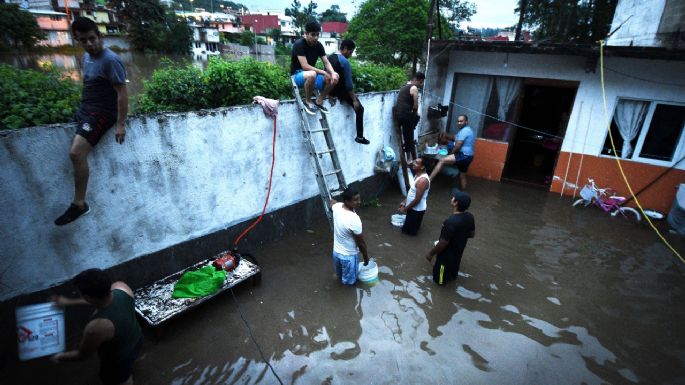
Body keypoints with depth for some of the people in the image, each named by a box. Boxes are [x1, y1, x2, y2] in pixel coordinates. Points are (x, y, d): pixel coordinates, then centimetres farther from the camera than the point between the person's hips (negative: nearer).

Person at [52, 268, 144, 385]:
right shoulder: (121, 286, -28)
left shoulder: (96, 328, -43)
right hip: (136, 339, 6)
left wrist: (61, 356, 1)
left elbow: (82, 355, -19)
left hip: (119, 358, -6)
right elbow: (98, 299, -3)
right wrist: (69, 302, 5)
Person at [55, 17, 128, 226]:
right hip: (85, 109, 11)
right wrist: (84, 107, 19)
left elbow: (122, 93, -21)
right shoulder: (87, 57, 10)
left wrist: (120, 124, -25)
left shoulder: (110, 61, -19)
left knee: (76, 153, -25)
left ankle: (79, 204, -17)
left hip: (101, 113, -11)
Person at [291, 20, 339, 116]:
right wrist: (324, 72, -28)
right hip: (298, 75, -6)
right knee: (312, 74, -41)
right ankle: (307, 101, -16)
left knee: (335, 78, -13)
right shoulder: (299, 44, -19)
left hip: (312, 73, 7)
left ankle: (319, 101, 3)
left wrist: (333, 73, -23)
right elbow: (305, 66, -27)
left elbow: (326, 62, -2)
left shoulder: (319, 45, 1)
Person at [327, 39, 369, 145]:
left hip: (329, 89, 8)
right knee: (359, 109, 3)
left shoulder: (330, 57, 6)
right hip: (340, 91, -8)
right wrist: (354, 100, -14)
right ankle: (360, 136, 4)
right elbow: (349, 83, -19)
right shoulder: (345, 62, -18)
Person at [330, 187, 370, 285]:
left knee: (339, 274, 36)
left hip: (336, 251, 7)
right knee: (349, 281, 22)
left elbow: (332, 201, 14)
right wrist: (366, 256, -5)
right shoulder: (354, 219, -35)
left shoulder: (337, 207, -15)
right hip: (348, 255, -7)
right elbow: (361, 243, -21)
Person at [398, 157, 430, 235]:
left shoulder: (422, 180, -30)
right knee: (407, 227, 24)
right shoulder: (417, 174, 1)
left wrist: (405, 209, -17)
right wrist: (404, 201, 13)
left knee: (407, 230, 7)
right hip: (412, 208, 9)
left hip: (417, 210, -9)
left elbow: (417, 199, -26)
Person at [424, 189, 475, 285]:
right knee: (453, 268, 36)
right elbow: (472, 234, 2)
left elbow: (443, 243, -29)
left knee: (439, 278, 19)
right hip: (458, 251, 7)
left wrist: (431, 253, -14)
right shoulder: (469, 217, -16)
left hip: (447, 255, -7)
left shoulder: (451, 222, -38)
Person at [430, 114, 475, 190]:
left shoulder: (464, 131, -14)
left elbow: (457, 146, -18)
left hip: (464, 156, -11)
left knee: (442, 161, -21)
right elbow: (456, 139, 25)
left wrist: (450, 153, -2)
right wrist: (447, 136, 11)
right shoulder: (467, 129, 18)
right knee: (462, 176, 20)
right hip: (467, 156, 11)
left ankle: (428, 180, -29)